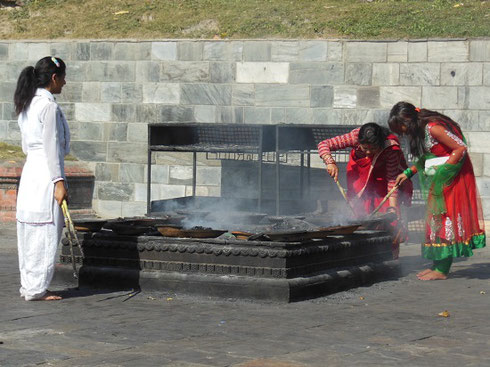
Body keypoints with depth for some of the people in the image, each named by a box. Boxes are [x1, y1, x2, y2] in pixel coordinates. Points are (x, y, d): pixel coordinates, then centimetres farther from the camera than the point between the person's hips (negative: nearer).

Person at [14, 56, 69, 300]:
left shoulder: (27, 105, 14)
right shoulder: (49, 106, -13)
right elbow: (51, 147, -17)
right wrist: (59, 181, -16)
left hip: (30, 170, 9)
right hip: (46, 173, -9)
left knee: (30, 231, 12)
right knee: (45, 232, -4)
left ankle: (28, 285, 17)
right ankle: (36, 289, -1)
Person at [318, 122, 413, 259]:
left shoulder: (391, 147, -37)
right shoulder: (355, 136, -35)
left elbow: (392, 180, -33)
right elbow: (323, 145, -31)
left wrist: (392, 207, -41)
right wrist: (330, 162, -49)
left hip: (383, 172, -1)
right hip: (360, 170, 2)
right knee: (360, 208, -10)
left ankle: (392, 250, -3)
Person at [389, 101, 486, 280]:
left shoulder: (433, 128, -20)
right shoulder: (422, 130, 9)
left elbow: (461, 148, -22)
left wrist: (442, 171, -22)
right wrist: (408, 172, 10)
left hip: (451, 178, -10)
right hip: (439, 180, 10)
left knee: (445, 219, -8)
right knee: (437, 218, 10)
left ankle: (441, 270, -6)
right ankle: (437, 265, 14)